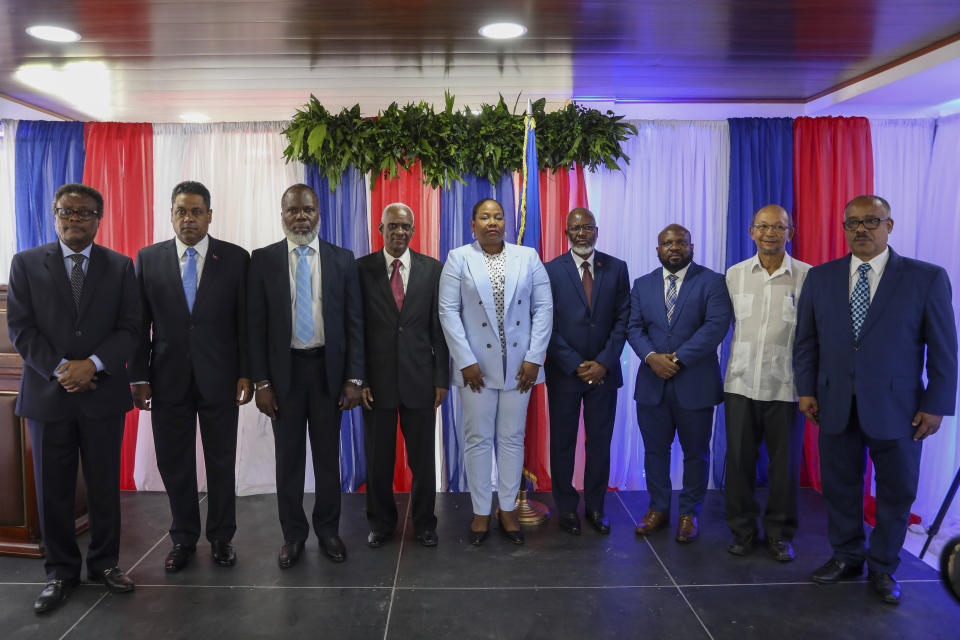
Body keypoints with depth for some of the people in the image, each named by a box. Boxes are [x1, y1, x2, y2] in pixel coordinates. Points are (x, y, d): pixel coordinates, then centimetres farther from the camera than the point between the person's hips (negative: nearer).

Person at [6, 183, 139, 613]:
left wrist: (92, 364, -15)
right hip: (47, 394, 0)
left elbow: (129, 329, -1)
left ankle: (105, 563, 24)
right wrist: (60, 369, -13)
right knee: (53, 490, 8)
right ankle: (61, 573, 23)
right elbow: (20, 328, -1)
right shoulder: (26, 264, 5)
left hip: (103, 393, 0)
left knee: (105, 485, 8)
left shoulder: (120, 267, 5)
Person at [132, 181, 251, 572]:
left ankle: (221, 537, 26)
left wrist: (246, 374, -5)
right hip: (168, 378, 1)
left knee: (222, 463, 9)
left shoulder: (236, 258, -1)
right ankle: (183, 538, 29)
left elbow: (246, 321, -1)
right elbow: (140, 324, 3)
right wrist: (140, 378, -1)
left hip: (219, 378, -1)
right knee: (174, 463, 10)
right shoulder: (148, 259, 4)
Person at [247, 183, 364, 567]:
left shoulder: (342, 260, 2)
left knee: (328, 455, 11)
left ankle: (328, 529, 28)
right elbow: (256, 325, 0)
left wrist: (354, 378, -4)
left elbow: (354, 322, 1)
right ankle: (293, 534, 27)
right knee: (288, 457, 9)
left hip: (328, 368, 0)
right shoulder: (263, 260, 1)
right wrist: (260, 381, -5)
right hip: (284, 370, 0)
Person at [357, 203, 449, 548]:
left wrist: (441, 378, 0)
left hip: (420, 379, 0)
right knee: (378, 458, 12)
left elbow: (439, 327, 3)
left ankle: (424, 523, 29)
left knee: (422, 458, 9)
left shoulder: (432, 269, 3)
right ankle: (381, 523, 32)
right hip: (377, 380, 0)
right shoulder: (362, 269, 1)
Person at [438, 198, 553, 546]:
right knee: (478, 439, 6)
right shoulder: (458, 259, 1)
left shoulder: (528, 257, 6)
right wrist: (466, 361, -11)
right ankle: (481, 512, 20)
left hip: (519, 365, 2)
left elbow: (544, 308, 2)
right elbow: (449, 311, -4)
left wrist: (534, 358, -6)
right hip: (477, 365, -1)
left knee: (512, 438, 9)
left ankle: (508, 509, 23)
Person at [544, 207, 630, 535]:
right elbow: (548, 325, -5)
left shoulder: (616, 268, 4)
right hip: (564, 371, -1)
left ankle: (595, 507, 23)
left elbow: (623, 318, 2)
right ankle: (566, 508, 21)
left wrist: (603, 363, -8)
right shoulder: (550, 271, -2)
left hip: (603, 370, 2)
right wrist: (575, 366, -10)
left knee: (600, 441, 8)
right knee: (562, 442, 7)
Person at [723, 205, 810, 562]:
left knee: (785, 462, 7)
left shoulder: (807, 277, -2)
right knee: (739, 458, 7)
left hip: (785, 386, -2)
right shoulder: (734, 275, 5)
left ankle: (779, 533, 25)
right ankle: (743, 529, 24)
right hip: (741, 383, 2)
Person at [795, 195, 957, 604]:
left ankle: (883, 567, 29)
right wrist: (806, 389, 2)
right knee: (839, 487, 12)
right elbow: (805, 340, 8)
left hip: (896, 410, -2)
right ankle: (847, 557, 32)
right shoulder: (820, 277, 5)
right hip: (836, 406, 2)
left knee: (896, 493, 10)